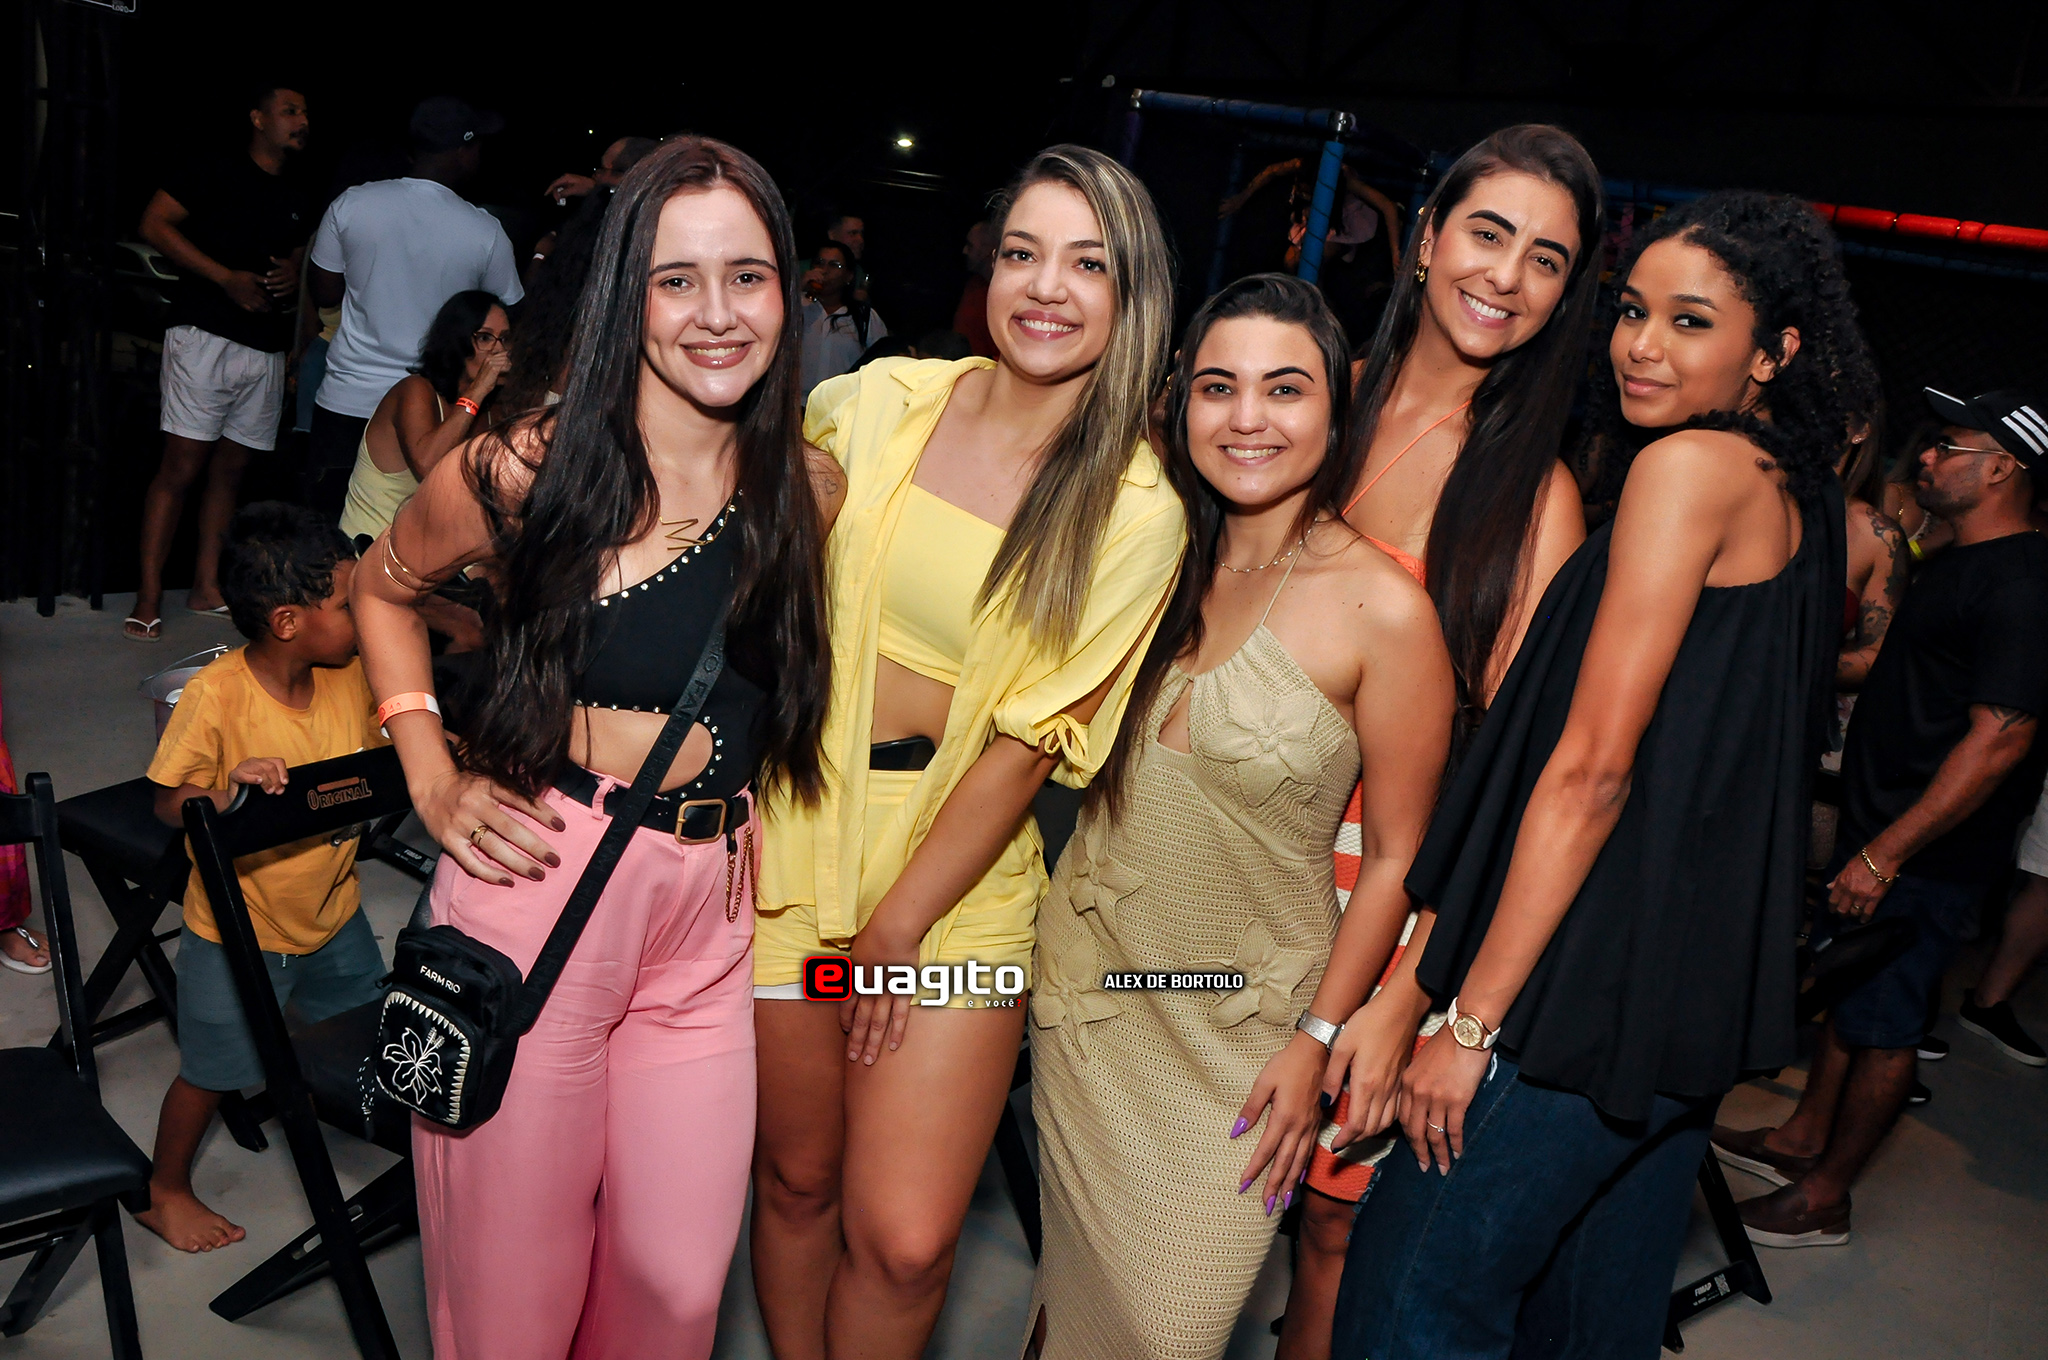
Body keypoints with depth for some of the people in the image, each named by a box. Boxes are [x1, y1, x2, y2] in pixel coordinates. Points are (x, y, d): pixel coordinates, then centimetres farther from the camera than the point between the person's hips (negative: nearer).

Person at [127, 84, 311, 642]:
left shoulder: (296, 198, 19)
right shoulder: (215, 173, 1)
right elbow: (154, 224, -6)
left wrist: (294, 278, 3)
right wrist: (227, 277, -14)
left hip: (266, 349, 6)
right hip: (206, 338, -6)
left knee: (230, 470, 9)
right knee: (181, 467, -9)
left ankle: (207, 586, 16)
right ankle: (149, 597, -5)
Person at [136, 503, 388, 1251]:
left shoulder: (352, 674, -10)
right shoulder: (215, 696, -26)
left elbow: (380, 758, 7)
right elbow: (169, 802, -18)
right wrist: (230, 790, -38)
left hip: (334, 910, 5)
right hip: (237, 928, -5)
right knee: (211, 1068, 12)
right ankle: (163, 1190, 38)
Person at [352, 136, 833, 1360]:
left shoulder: (810, 490, 2)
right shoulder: (527, 468, -7)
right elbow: (385, 587, 12)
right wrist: (433, 778, 1)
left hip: (711, 915, 3)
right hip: (536, 887, -3)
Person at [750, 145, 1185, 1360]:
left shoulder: (1136, 511, -7)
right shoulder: (883, 401, -1)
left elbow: (1032, 737, -7)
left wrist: (898, 925, -6)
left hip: (962, 864, -2)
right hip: (798, 818, 2)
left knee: (905, 1241, -3)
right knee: (796, 1178, 14)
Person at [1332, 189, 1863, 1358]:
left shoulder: (1693, 465, -13)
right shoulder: (1800, 496, 14)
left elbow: (1592, 767, -18)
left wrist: (1471, 1018, -15)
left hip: (1599, 985, -10)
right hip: (1695, 991, 10)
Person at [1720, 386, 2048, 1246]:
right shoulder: (1958, 564, 12)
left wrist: (1886, 854, -25)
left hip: (1929, 856, -9)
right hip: (1879, 826, 10)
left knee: (1884, 1027, 3)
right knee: (1845, 991, 20)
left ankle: (1825, 1196, 16)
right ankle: (1802, 1139, 36)